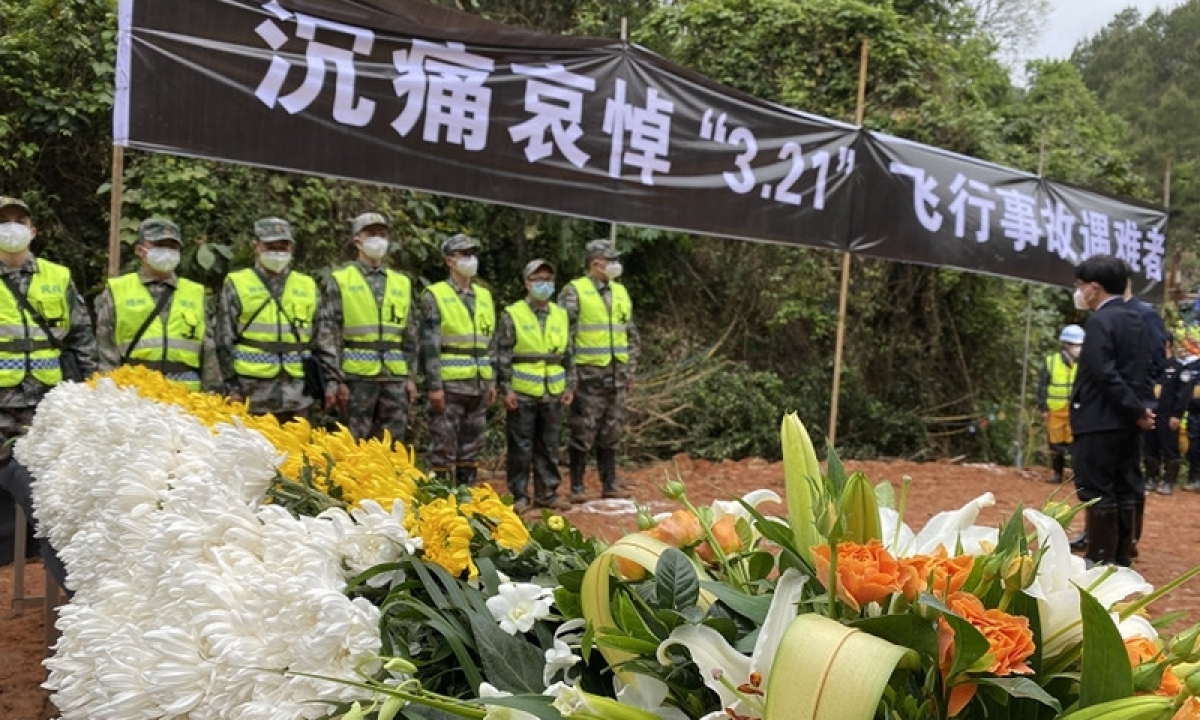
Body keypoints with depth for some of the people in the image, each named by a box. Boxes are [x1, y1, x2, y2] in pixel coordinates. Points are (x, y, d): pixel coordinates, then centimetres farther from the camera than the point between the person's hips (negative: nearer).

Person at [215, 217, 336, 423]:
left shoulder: (307, 286, 14)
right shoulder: (236, 285, 5)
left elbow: (323, 339, 15)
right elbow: (225, 340, 2)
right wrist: (232, 386, -4)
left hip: (297, 394, 3)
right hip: (254, 393, -3)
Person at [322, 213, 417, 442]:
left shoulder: (402, 282, 12)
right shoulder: (340, 280, 0)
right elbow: (330, 335, -4)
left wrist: (411, 376, 8)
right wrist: (334, 380, -10)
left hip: (395, 377, 4)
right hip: (357, 376, -4)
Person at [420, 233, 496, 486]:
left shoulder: (484, 296, 14)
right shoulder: (434, 296, -4)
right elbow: (429, 344, -10)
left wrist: (492, 381, 12)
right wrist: (434, 386, -15)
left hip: (478, 386, 6)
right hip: (449, 386, -6)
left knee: (471, 449, 11)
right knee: (443, 448, -1)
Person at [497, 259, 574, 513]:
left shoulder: (561, 315, 11)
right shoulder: (512, 315, -3)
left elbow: (568, 355, 16)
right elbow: (502, 355, -5)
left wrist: (569, 386, 10)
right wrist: (506, 389, -10)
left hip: (552, 393, 5)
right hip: (522, 394, -4)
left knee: (549, 446, 11)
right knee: (521, 447, 1)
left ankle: (547, 492, 21)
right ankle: (519, 495, 10)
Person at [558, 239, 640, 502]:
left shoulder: (621, 292, 15)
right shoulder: (575, 291, -5)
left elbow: (632, 335, 21)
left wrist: (631, 369, 15)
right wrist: (570, 372, -13)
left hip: (616, 375, 6)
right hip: (588, 374, -6)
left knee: (611, 433, 10)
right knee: (584, 433, -2)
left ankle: (609, 484, 18)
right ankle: (576, 487, 7)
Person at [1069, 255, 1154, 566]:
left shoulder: (1099, 321, -13)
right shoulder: (1135, 320, 14)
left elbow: (1105, 374, -20)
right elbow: (1142, 372, 13)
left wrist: (1137, 410, -15)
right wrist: (1141, 407, 7)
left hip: (1099, 420, -8)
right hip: (1126, 421, 9)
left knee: (1097, 491, -3)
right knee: (1125, 489, 10)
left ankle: (1101, 561, 1)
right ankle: (1122, 558, 16)